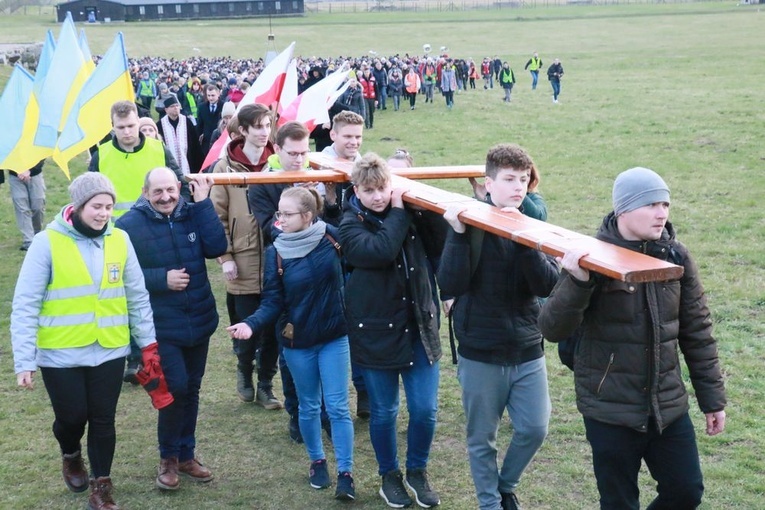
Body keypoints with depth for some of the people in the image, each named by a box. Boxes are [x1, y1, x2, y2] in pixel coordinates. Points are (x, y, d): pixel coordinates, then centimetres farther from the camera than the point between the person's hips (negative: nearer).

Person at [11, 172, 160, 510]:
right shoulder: (47, 242, -12)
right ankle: (71, 455, 44)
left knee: (103, 420, 8)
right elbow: (25, 306, -11)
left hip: (109, 351, 3)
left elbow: (137, 297, 8)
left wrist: (148, 342, 8)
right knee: (72, 416, 10)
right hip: (60, 354, -2)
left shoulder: (120, 240, -1)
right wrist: (24, 361, -13)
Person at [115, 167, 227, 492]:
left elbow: (217, 247, -13)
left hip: (199, 322, 4)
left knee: (191, 390, 14)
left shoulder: (192, 215, 1)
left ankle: (186, 454, 31)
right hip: (161, 327, -4)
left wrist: (204, 203, -16)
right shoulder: (129, 225, -9)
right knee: (175, 388, -12)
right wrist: (161, 279, -19)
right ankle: (168, 458, 11)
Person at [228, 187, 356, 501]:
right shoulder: (276, 252, -9)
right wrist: (252, 324, -26)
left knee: (337, 407, 0)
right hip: (297, 341, 1)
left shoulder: (331, 237, -9)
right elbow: (273, 302, -10)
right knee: (309, 407, 14)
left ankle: (345, 474, 8)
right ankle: (317, 462, 34)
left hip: (334, 336, -1)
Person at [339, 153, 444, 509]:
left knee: (425, 410, 4)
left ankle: (417, 471, 29)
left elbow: (441, 245, -5)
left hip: (419, 328, 3)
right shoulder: (350, 225, -8)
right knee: (384, 412, 10)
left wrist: (425, 204, -12)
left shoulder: (409, 213, 3)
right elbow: (380, 250, -26)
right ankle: (389, 475, 32)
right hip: (376, 332, -3)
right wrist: (398, 212, -17)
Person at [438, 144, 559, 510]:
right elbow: (450, 285, -18)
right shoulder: (469, 222, -7)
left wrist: (523, 240, -24)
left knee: (534, 430, 4)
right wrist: (459, 234, -27)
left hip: (527, 352, 3)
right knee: (482, 439, 9)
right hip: (480, 354, -2)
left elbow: (547, 286, -12)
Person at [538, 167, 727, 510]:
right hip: (611, 410, -4)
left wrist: (712, 398, 10)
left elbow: (697, 332, 8)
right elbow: (553, 330, -16)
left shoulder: (676, 256, 0)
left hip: (669, 407, 4)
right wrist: (576, 282, -33)